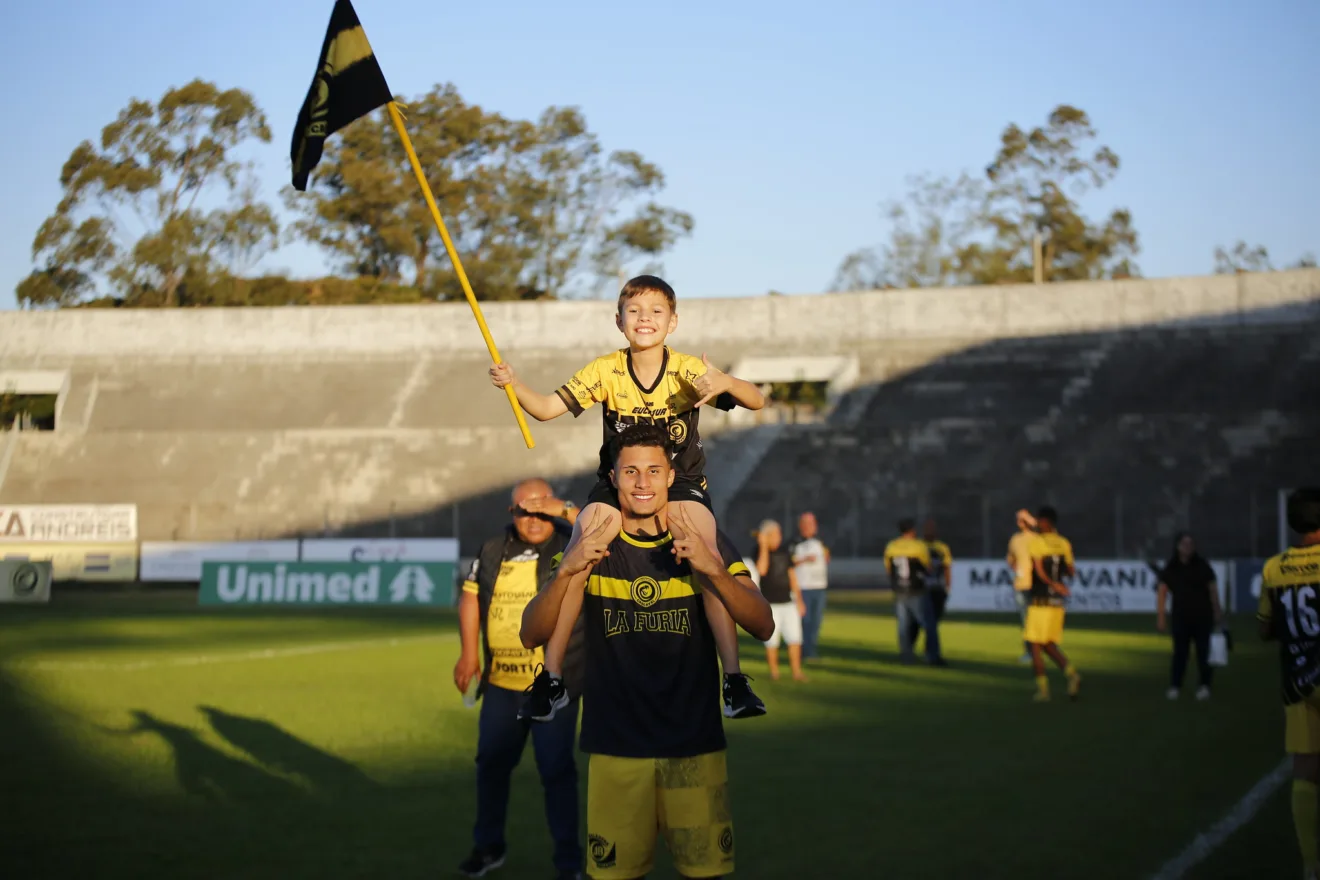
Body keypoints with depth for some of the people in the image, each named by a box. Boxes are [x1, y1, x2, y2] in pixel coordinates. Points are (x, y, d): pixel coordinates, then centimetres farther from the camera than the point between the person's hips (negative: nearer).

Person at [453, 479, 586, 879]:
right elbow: (470, 595, 12)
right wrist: (468, 652, 3)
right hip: (501, 683, 5)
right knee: (491, 763, 16)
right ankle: (488, 846, 33)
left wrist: (567, 512, -26)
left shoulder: (572, 545, -7)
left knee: (556, 770, -3)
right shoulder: (494, 551, 7)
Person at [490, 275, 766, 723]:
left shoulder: (687, 370, -13)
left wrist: (723, 383, -39)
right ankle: (550, 679, -3)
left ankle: (735, 681, -18)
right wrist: (514, 385, -30)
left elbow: (757, 400, -18)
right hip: (616, 483, 2)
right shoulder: (605, 371, -9)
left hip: (680, 482, -2)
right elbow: (547, 408, -10)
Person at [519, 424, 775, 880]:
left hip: (696, 743, 0)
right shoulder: (593, 547, 3)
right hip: (615, 745, 0)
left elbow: (763, 626, -11)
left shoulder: (706, 542, 2)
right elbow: (532, 635, -6)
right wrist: (566, 572, -25)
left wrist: (714, 570, -29)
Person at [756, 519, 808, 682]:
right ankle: (774, 672, 11)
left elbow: (792, 576, 14)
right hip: (770, 604, -4)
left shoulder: (784, 552, 9)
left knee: (794, 639, -2)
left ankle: (796, 672, 1)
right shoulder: (760, 551, -6)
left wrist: (799, 600, 11)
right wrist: (763, 546, -23)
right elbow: (762, 570, -25)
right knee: (772, 641, 0)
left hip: (788, 602, 4)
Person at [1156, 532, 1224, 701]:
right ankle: (1175, 686, 4)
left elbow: (1213, 589, 0)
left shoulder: (1202, 566, -2)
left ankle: (1204, 686, 5)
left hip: (1203, 616, -1)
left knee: (1204, 651, -1)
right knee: (1179, 652, 0)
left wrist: (1217, 611, -4)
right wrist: (1160, 616, -6)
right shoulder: (1170, 569, 0)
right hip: (1181, 616, 1)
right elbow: (1162, 591, 0)